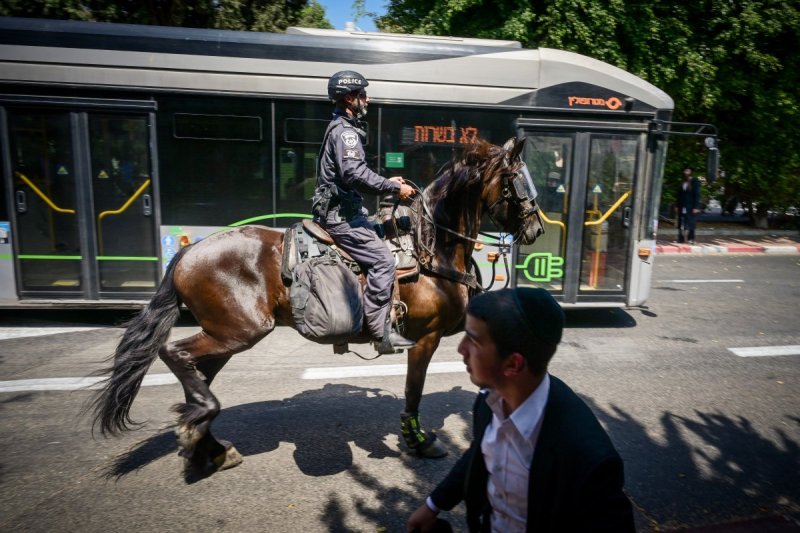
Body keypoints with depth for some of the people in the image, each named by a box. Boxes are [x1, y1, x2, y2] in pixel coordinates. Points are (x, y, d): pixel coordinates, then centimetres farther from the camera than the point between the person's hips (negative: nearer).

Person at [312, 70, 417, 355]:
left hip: (339, 209, 11)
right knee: (382, 259, -15)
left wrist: (387, 182, 12)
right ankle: (381, 333, -13)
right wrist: (394, 188, -19)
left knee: (385, 236, 17)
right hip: (341, 214, -11)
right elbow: (355, 174, -27)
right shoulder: (345, 131, -13)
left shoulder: (343, 128, 20)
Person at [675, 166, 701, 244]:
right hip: (682, 206, 5)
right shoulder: (682, 182, 12)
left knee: (690, 223, -5)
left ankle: (691, 239, 0)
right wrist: (677, 205, 10)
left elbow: (697, 195, -7)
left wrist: (696, 207, -12)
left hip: (691, 207, -5)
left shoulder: (695, 181, -3)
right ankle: (680, 238, 8)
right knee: (681, 223, 4)